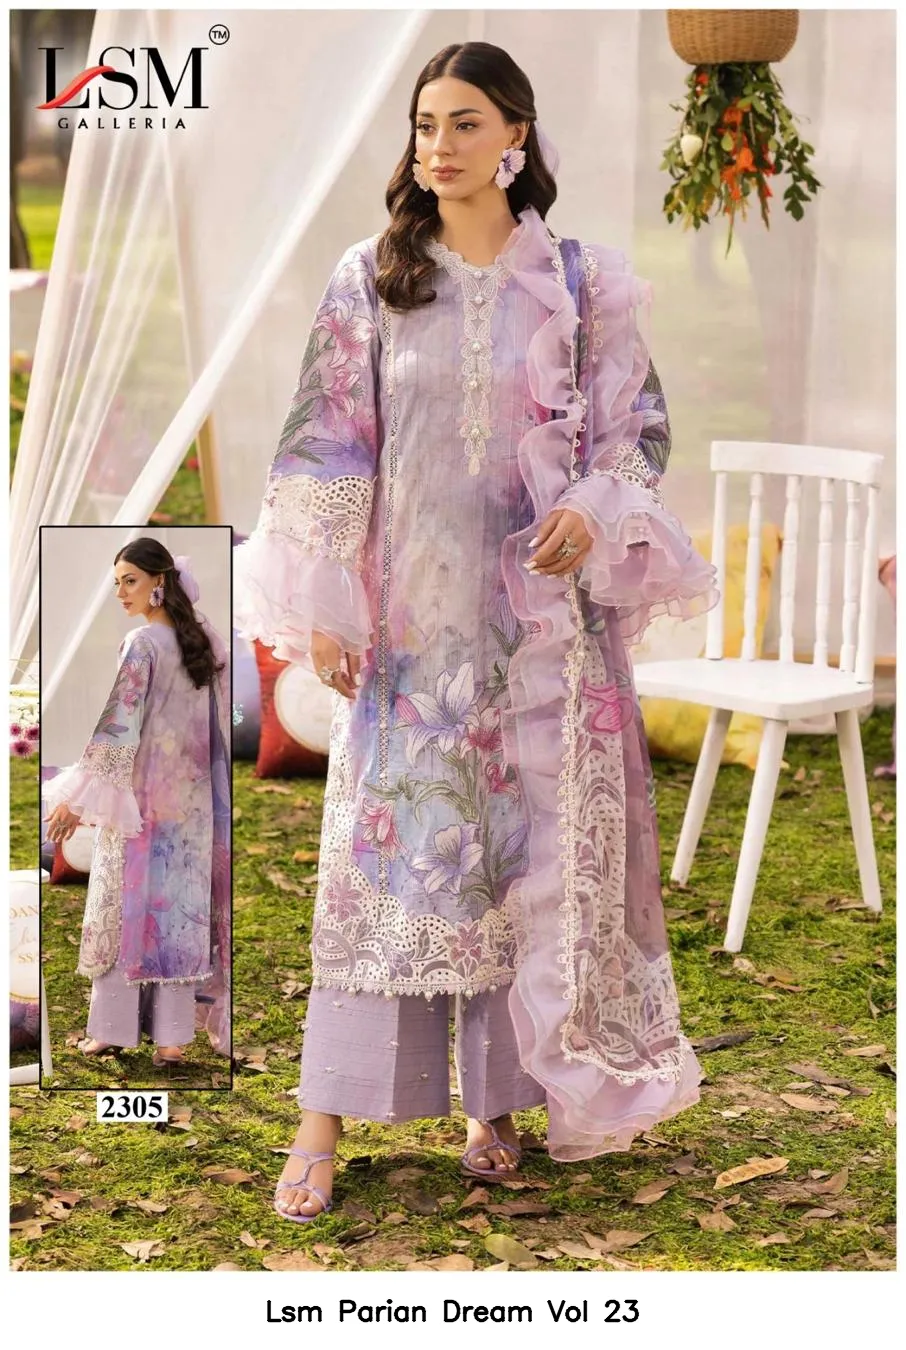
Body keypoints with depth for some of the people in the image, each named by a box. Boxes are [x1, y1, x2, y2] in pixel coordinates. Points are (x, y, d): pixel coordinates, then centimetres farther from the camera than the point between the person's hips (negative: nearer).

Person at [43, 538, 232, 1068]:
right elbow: (225, 718, 11)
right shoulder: (205, 638, 5)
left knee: (126, 906, 3)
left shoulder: (141, 645, -15)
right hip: (193, 800, 6)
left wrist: (79, 797, -18)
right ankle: (173, 1035, 6)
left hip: (142, 797, -6)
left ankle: (113, 1028, 10)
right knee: (180, 905, 6)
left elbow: (117, 726, -20)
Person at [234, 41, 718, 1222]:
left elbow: (639, 427, 5)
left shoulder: (578, 282, 2)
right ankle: (325, 1125, 3)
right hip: (407, 615, 0)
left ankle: (499, 1102, 18)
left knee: (535, 845, 4)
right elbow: (323, 447, 2)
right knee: (384, 848, -1)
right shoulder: (369, 281, 2)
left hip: (543, 615, 0)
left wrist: (594, 513, -16)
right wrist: (322, 605, -4)